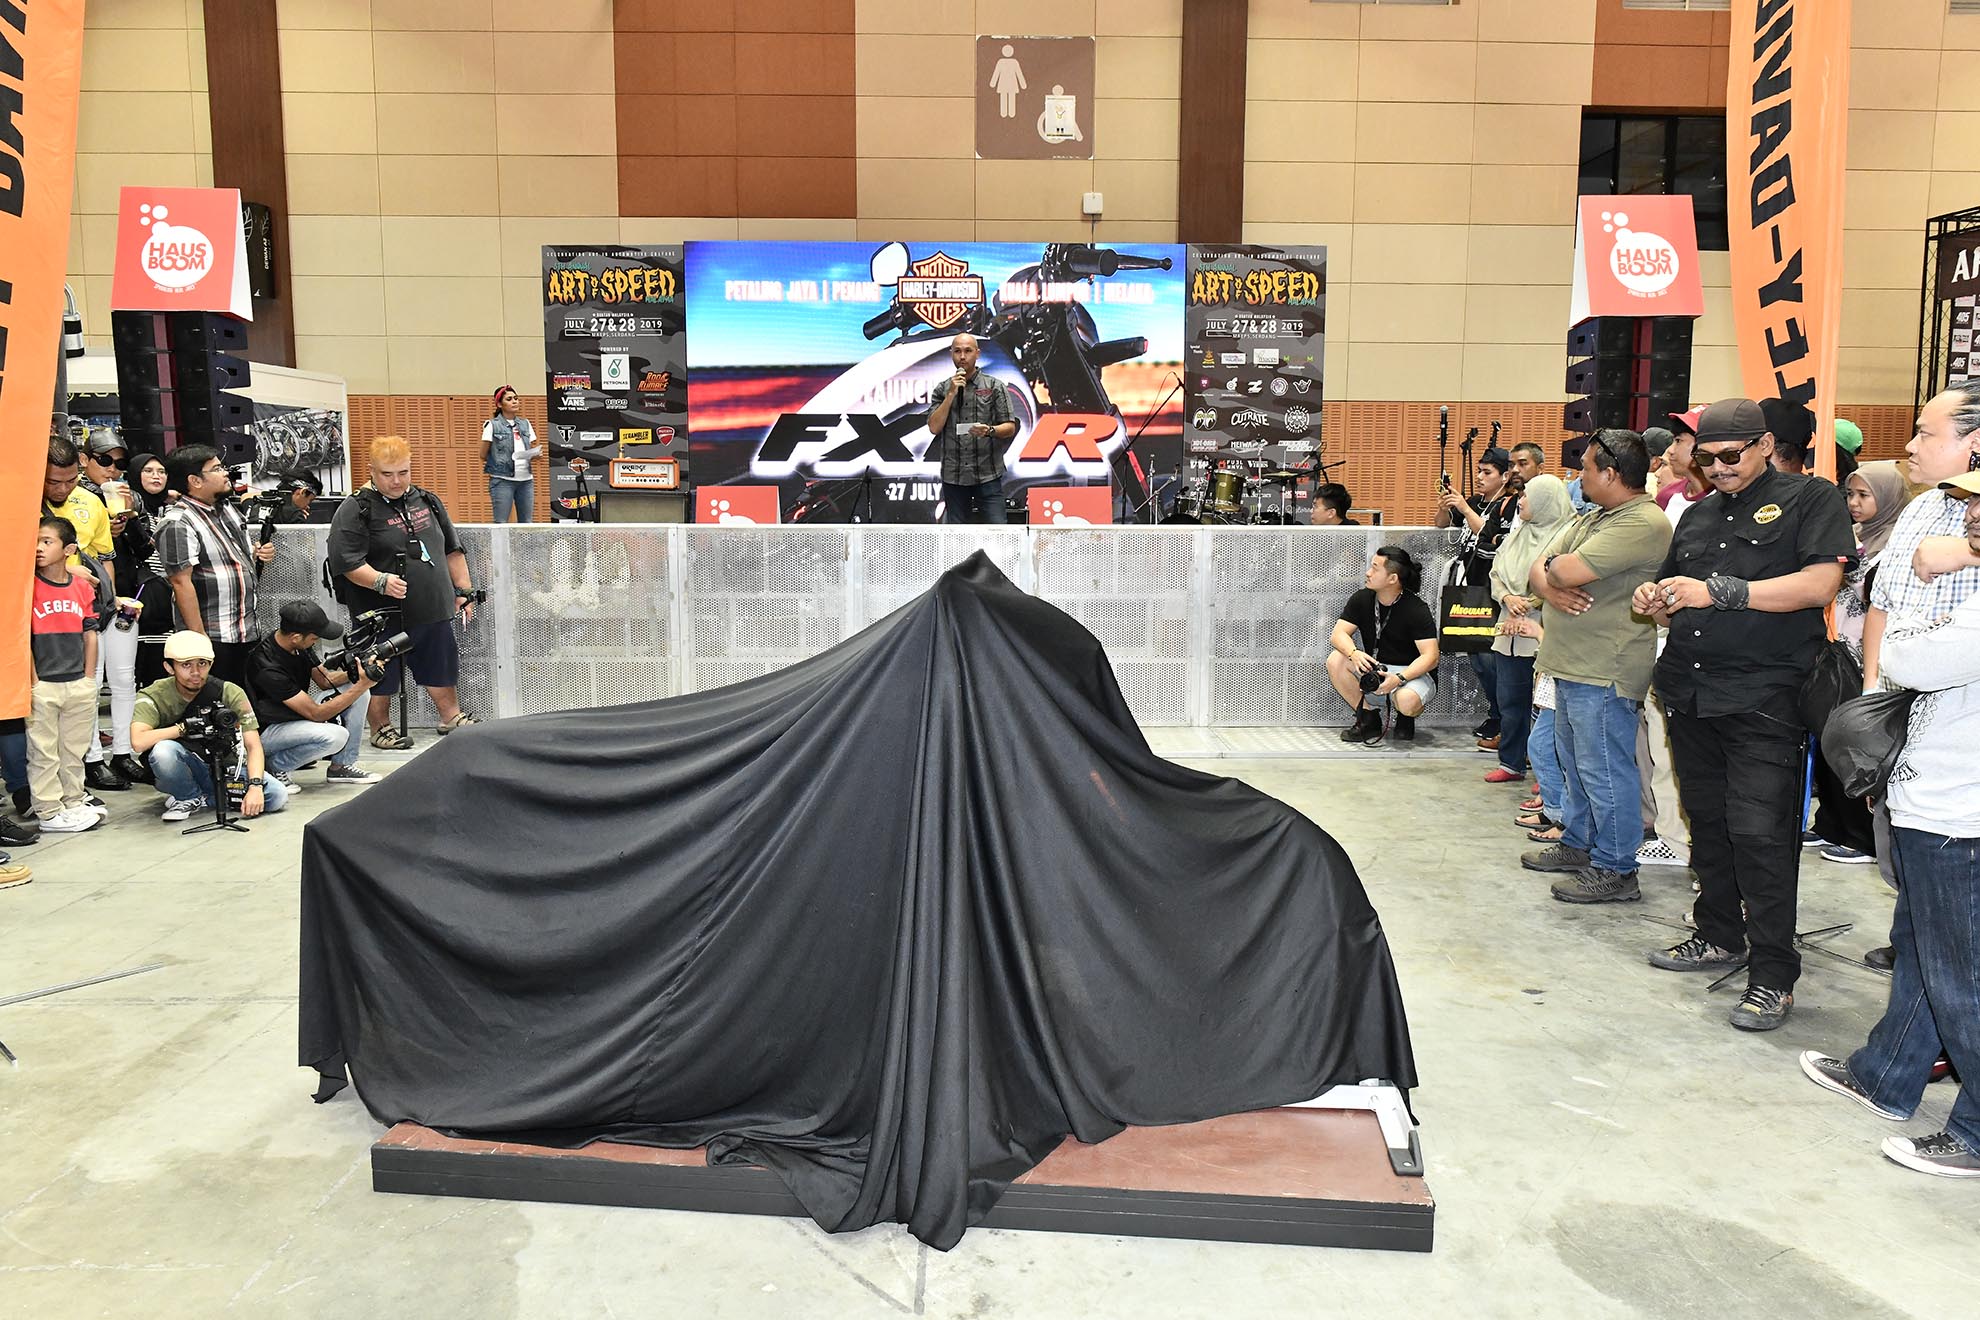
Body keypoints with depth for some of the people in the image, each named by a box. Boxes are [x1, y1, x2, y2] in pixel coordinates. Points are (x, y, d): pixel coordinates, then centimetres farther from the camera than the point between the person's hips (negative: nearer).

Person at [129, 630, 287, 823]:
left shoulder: (231, 693, -10)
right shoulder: (154, 696, -13)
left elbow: (253, 746, -15)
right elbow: (138, 742, -32)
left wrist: (255, 786, -30)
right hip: (183, 776, -2)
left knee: (277, 796, -23)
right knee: (164, 750, -36)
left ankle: (202, 798, -3)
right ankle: (188, 798, -6)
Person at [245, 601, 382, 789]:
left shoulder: (299, 644, -8)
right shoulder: (269, 668, -32)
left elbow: (325, 680, 5)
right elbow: (316, 713, -28)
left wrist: (353, 674, -16)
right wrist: (363, 684, -30)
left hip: (297, 716, 9)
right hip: (268, 730, -9)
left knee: (355, 687, -5)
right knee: (336, 736, -33)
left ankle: (341, 766, 1)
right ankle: (275, 766, -7)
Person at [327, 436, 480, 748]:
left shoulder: (427, 500, 10)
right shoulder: (355, 510, -9)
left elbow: (452, 550, 18)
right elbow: (348, 563, -17)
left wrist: (463, 590, 13)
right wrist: (381, 581, -32)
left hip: (433, 608, 5)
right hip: (383, 614, -5)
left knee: (440, 667, 16)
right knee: (380, 676, 6)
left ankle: (451, 717, 31)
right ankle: (380, 728, 22)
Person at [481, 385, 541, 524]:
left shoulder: (525, 424, 13)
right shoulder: (492, 425, -1)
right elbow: (483, 455, 0)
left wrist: (536, 453, -2)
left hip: (526, 480, 5)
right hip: (502, 481, -5)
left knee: (526, 523, 6)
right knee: (501, 524, -6)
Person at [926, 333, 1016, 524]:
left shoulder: (994, 386, 4)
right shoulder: (941, 390, 10)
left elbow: (1010, 427, 1)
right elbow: (934, 427, -3)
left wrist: (989, 430, -20)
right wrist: (951, 394, -9)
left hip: (988, 475, -2)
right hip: (953, 477, 2)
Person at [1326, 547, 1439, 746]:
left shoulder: (1417, 610, -17)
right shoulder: (1361, 599, -3)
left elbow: (1430, 657, -22)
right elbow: (1338, 634, -9)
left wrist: (1399, 679, -37)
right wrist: (1354, 653, -32)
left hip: (1414, 673, -5)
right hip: (1374, 669, 5)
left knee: (1407, 701, -38)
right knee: (1335, 660, -20)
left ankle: (1406, 719, 4)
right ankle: (1368, 720, -7)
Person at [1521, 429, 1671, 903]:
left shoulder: (1643, 523, -17)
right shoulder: (1591, 519, 16)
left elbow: (1567, 571, -26)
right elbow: (1539, 571, 12)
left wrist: (1554, 567, -3)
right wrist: (1552, 588, -11)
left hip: (1604, 673, -10)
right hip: (1571, 665, 10)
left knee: (1603, 770, -3)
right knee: (1575, 762, 20)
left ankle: (1614, 869, 6)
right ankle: (1577, 843, 33)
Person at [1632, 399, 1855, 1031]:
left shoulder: (1811, 500, 0)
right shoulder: (1698, 514, 19)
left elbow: (1819, 583, -15)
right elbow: (1673, 595, 26)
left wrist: (1719, 591, -21)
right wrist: (1654, 600, 2)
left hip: (1765, 700, -7)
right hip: (1689, 694, 7)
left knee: (1760, 833, -9)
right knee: (1707, 823, 14)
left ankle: (1772, 975, -2)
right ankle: (1718, 936, 28)